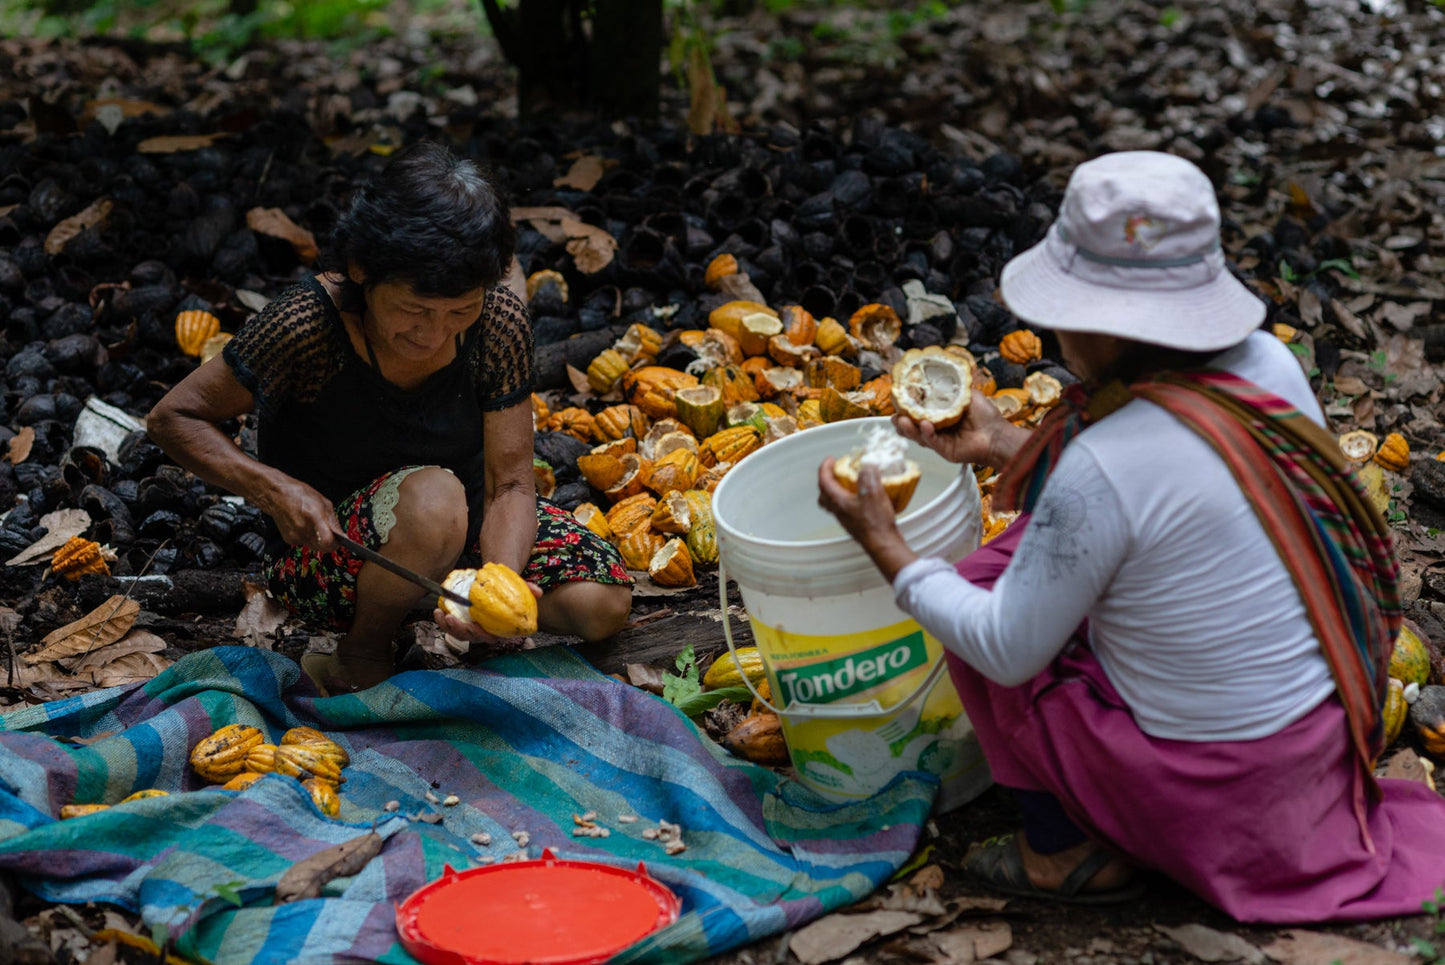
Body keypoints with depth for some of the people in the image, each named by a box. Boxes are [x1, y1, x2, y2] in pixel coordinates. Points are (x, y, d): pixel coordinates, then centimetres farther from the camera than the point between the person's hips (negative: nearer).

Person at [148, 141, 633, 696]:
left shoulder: (497, 319, -18)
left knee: (603, 603, -16)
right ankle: (362, 658, -10)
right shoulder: (307, 325, -27)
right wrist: (273, 489, -31)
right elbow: (174, 419, -15)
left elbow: (511, 484, -15)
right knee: (433, 498, -37)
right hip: (326, 542, -4)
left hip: (463, 527, 4)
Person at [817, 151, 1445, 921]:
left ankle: (1071, 853, 11)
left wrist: (884, 546, -4)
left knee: (981, 587, 7)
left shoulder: (1102, 468, -28)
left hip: (1217, 788, -7)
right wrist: (1004, 446, 17)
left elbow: (1007, 650, -16)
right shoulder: (1266, 364, -6)